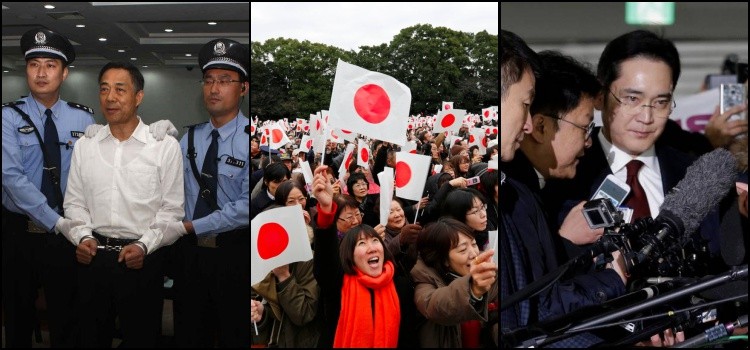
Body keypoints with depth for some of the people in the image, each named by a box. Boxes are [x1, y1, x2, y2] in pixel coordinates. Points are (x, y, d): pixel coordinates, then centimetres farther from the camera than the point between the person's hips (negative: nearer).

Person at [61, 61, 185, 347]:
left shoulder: (166, 146, -6)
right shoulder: (84, 145, 5)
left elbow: (172, 211, -5)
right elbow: (74, 202, 9)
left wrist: (144, 246, -16)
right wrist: (83, 237, -8)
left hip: (143, 259, -3)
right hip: (93, 258, 3)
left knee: (141, 337, 11)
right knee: (92, 337, 16)